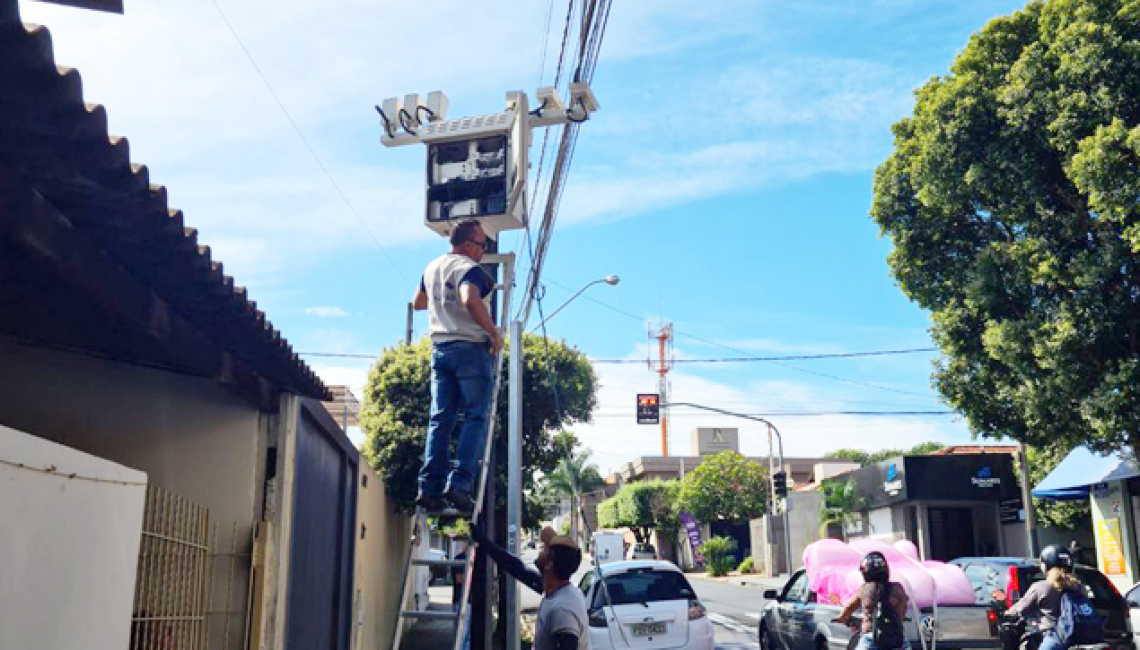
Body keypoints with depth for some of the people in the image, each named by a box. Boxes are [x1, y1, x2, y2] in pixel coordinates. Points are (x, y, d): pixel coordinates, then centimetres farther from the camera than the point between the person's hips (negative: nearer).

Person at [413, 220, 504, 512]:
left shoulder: (432, 267, 15)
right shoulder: (470, 269, -11)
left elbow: (417, 303, 28)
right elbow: (471, 301, -30)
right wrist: (494, 332, -20)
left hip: (440, 348, 7)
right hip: (471, 348, -7)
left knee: (440, 419, 6)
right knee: (475, 417, -3)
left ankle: (429, 487, 0)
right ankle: (459, 483, -13)